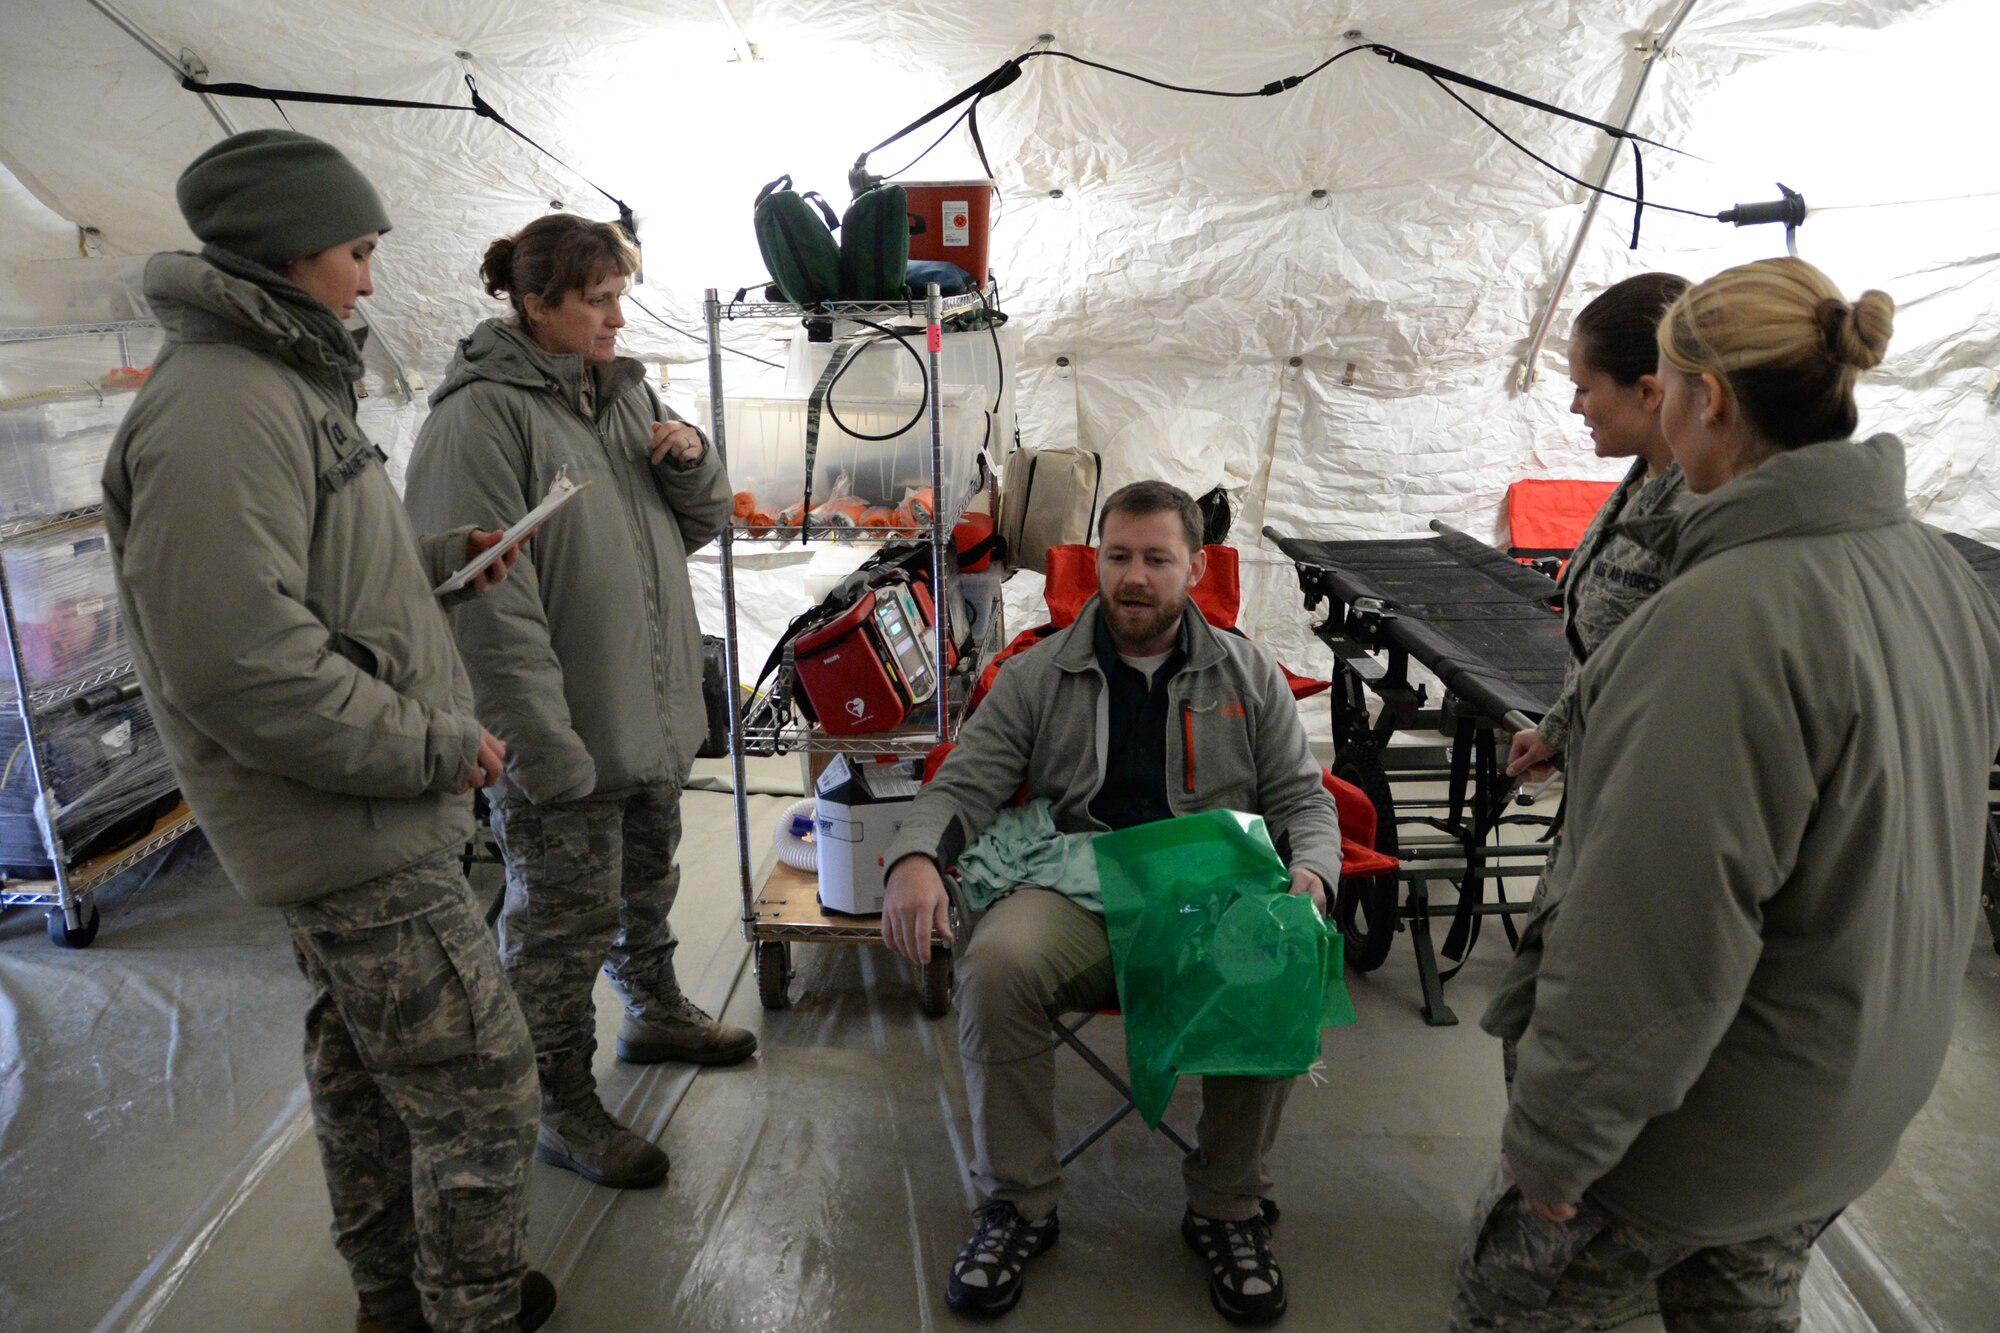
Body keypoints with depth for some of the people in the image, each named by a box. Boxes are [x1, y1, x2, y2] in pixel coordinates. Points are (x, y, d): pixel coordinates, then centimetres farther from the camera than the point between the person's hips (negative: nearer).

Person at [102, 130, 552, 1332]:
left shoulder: (280, 387, 14)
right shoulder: (217, 410, -19)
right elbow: (237, 666, -27)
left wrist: (444, 558, 8)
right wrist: (440, 745, -20)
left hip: (351, 826, 11)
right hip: (361, 841, -11)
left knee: (365, 1072, 22)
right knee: (478, 1095, 1)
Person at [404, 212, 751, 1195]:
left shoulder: (622, 391, 10)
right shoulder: (482, 414, -17)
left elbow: (701, 525, 16)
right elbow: (489, 600, -22)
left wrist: (693, 461, -6)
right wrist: (544, 745, -24)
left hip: (653, 709, 8)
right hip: (566, 729, -8)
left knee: (647, 883, 25)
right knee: (564, 920, 5)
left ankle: (654, 1012, 47)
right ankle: (563, 1107, 22)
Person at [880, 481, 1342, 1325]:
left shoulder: (1249, 676, 15)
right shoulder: (1039, 675, 12)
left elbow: (1303, 799, 14)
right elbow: (961, 787, 7)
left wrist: (1309, 874, -10)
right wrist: (915, 858, -15)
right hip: (1076, 893, 0)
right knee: (996, 965, -32)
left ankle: (1225, 1208, -5)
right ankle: (1018, 1205, -8)